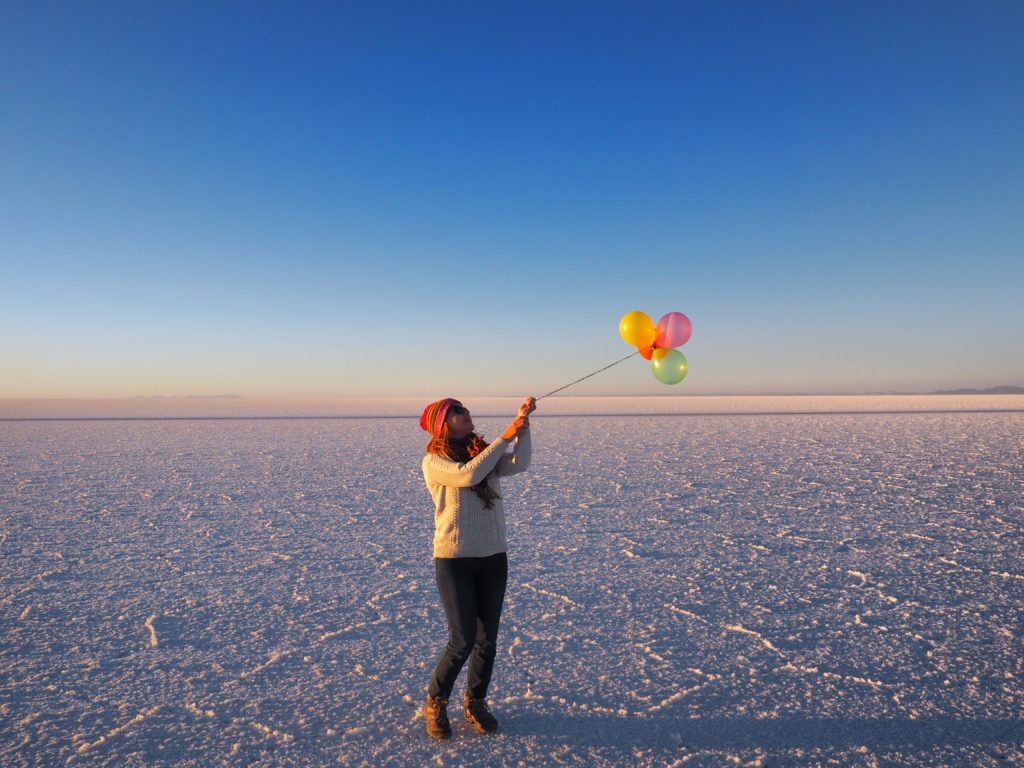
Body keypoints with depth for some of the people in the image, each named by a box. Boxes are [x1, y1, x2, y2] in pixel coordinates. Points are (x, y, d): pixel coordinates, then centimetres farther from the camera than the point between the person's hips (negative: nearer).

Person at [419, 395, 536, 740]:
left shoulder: (484, 452, 8)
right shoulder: (434, 461, -8)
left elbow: (519, 465, -9)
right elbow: (469, 475, -26)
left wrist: (523, 425, -20)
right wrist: (506, 436, -24)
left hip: (494, 557, 5)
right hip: (454, 559, -5)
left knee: (488, 638, 11)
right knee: (463, 640, -5)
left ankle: (475, 703, 32)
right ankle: (436, 702, 20)